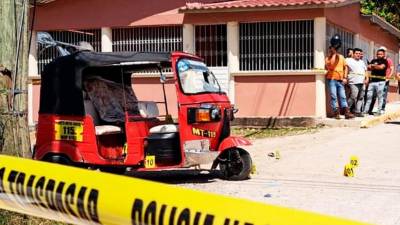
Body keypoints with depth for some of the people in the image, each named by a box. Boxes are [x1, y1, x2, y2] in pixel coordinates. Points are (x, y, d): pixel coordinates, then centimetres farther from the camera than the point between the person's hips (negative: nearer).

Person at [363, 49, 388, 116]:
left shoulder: (385, 61, 2)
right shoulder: (374, 61, 16)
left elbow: (381, 67, -15)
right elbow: (369, 67, 5)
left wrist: (373, 66, 0)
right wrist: (377, 67, -8)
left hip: (380, 81, -5)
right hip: (372, 80, 5)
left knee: (380, 96, -2)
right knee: (369, 95, 3)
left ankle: (379, 111, 2)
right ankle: (366, 110, 8)